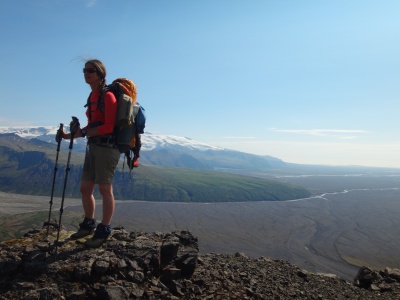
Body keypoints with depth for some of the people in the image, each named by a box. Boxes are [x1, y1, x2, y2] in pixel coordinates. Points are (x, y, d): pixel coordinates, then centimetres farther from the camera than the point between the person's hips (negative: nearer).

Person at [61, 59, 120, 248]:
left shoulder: (107, 96, -9)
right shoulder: (92, 96, 15)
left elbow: (108, 127, -17)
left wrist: (83, 132, -17)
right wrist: (72, 135, 12)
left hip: (107, 147, -9)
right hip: (93, 146, 9)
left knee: (104, 189, -4)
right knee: (85, 188, 12)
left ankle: (104, 230, 8)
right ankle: (89, 224, 29)